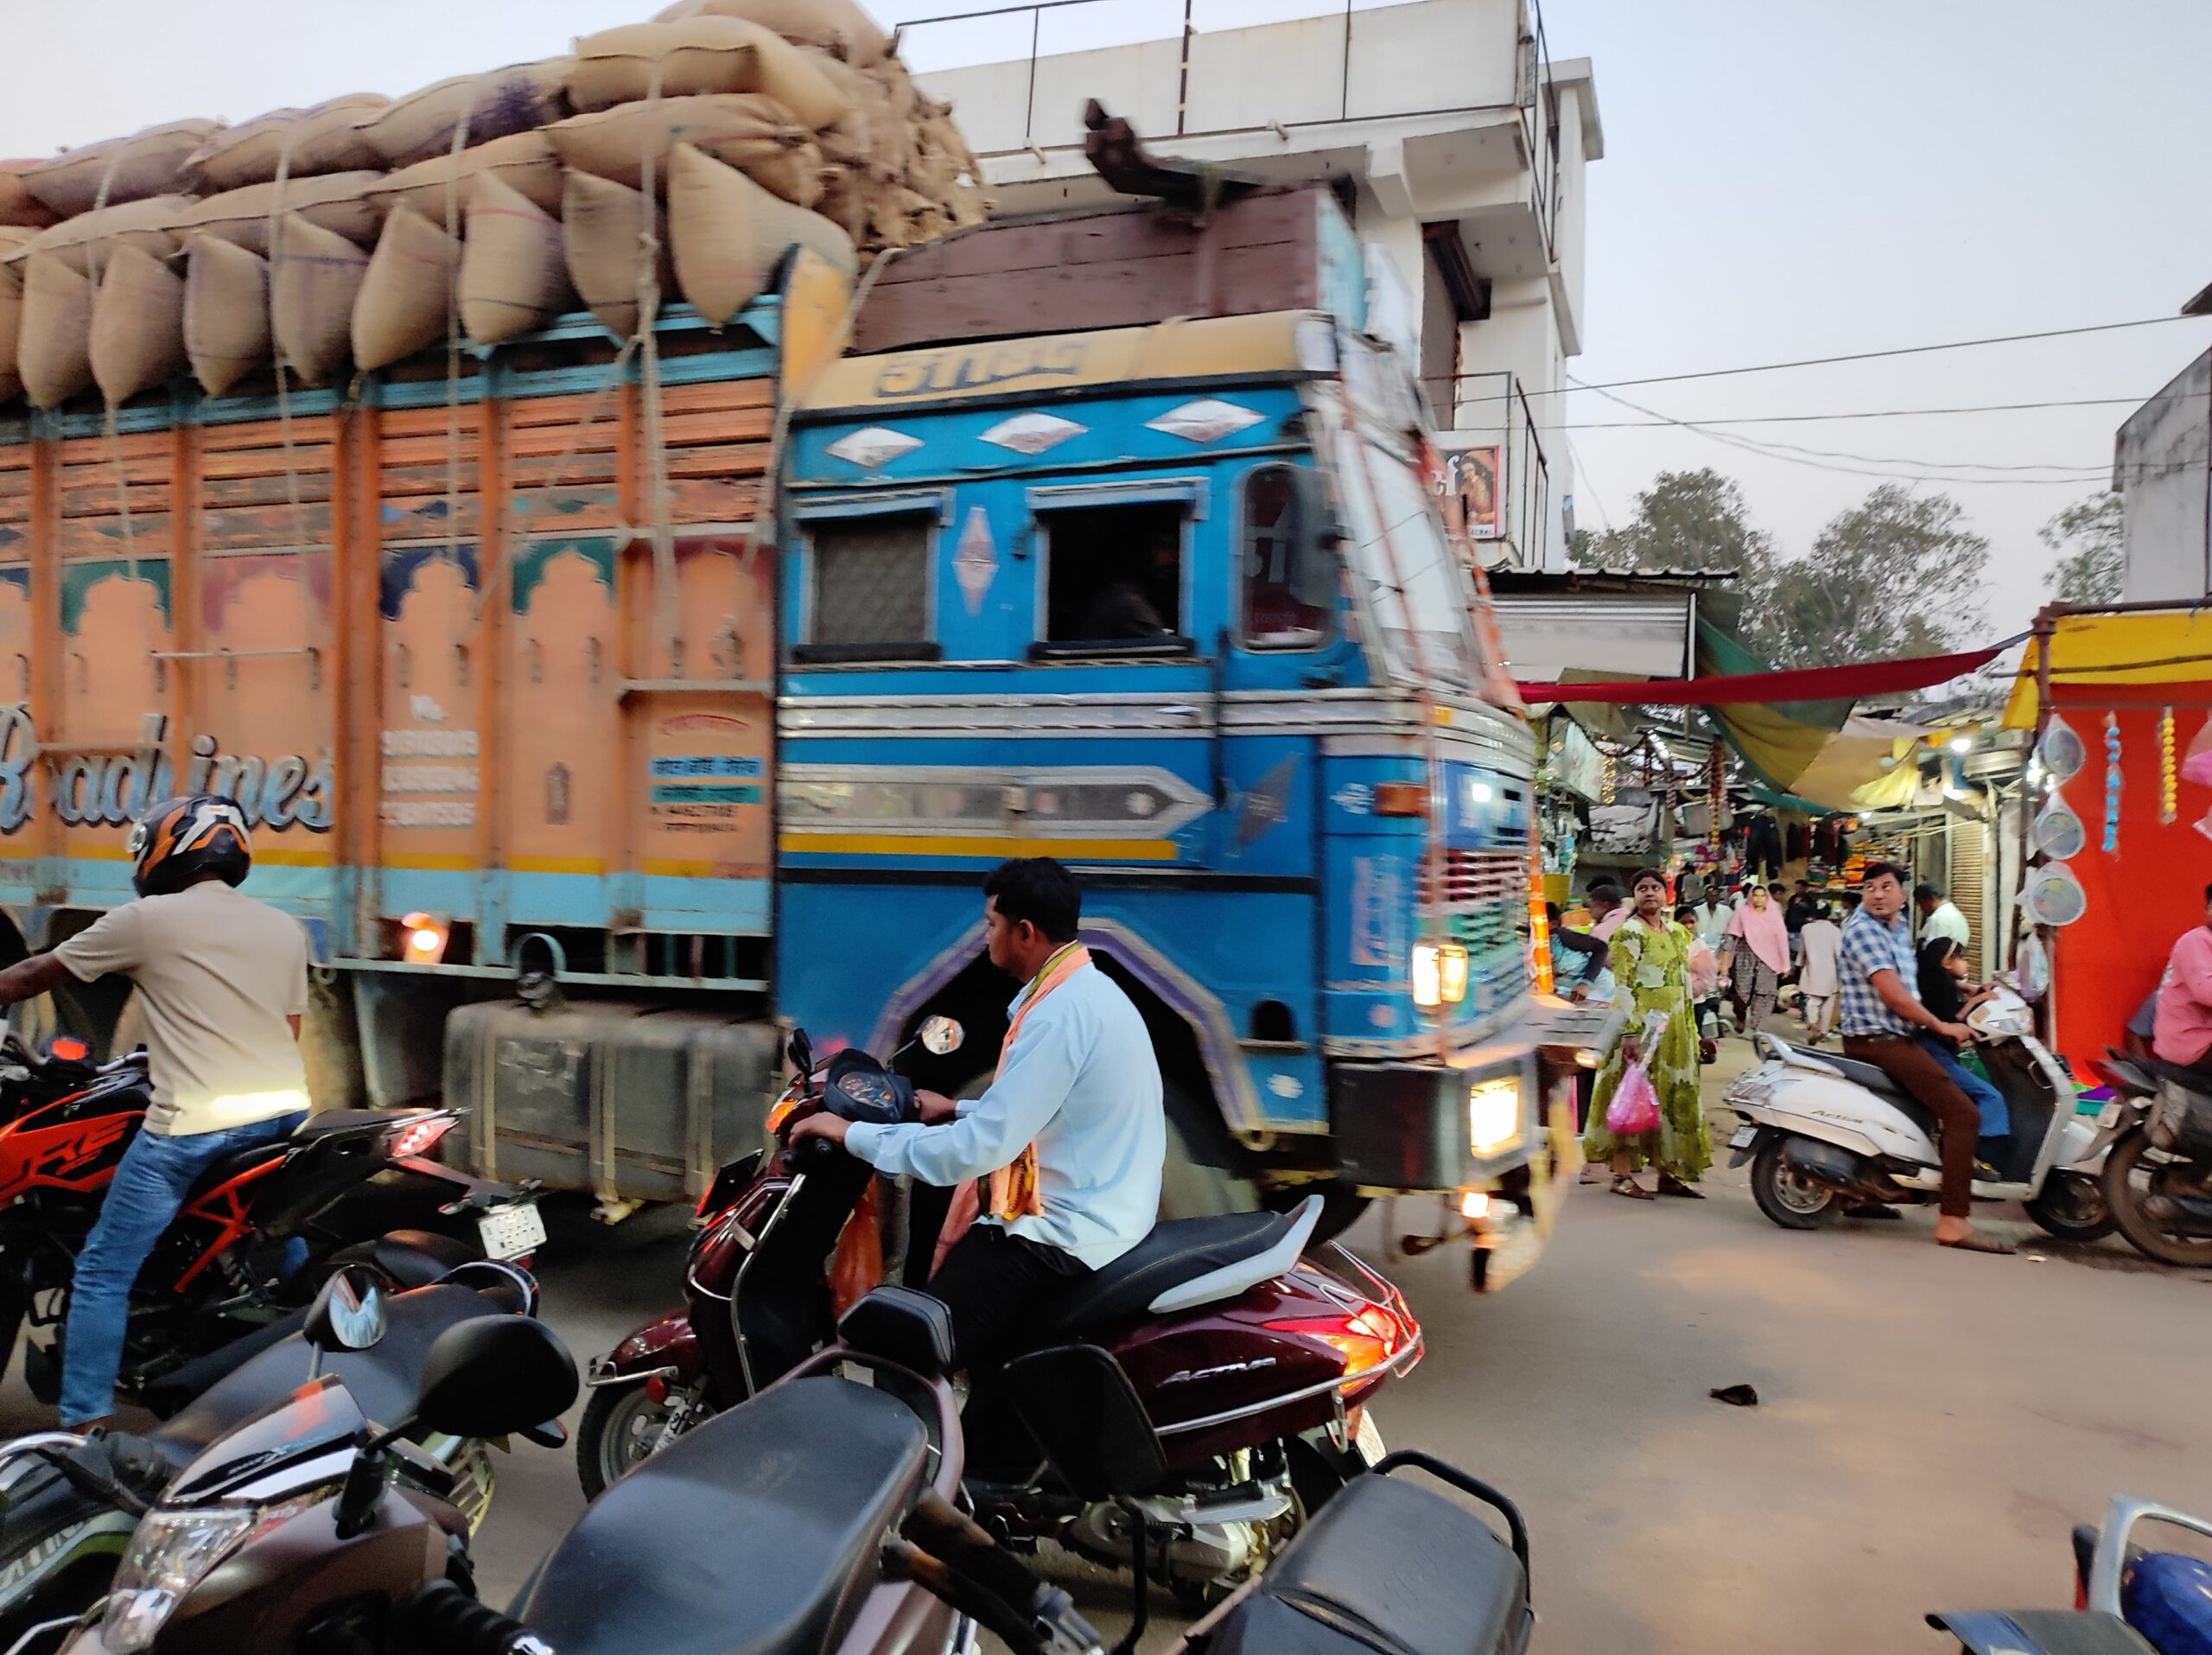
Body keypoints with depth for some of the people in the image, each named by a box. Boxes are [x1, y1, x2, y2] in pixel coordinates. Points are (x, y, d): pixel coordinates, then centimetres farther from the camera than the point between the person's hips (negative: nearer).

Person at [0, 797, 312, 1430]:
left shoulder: (146, 920, -2)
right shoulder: (286, 928, 12)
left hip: (193, 1127, -5)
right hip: (286, 1115, 6)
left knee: (103, 1273, 8)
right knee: (293, 1262, 20)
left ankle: (85, 1428, 8)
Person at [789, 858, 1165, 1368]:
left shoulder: (1061, 1014, -22)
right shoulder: (1086, 991, 10)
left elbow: (980, 1147, -25)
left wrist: (854, 1134, -16)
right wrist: (957, 1111, 21)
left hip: (1069, 1239, -11)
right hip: (1096, 1214, 11)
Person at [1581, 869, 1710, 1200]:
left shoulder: (1677, 932, 13)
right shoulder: (1629, 932, -10)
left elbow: (1685, 982, 18)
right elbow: (1623, 986, -16)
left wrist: (1691, 1029, 15)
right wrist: (1630, 1033, -22)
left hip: (1675, 1030, 8)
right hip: (1641, 1028, -7)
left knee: (1676, 1098, 10)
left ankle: (1669, 1173, 19)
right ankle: (1623, 1175, 2)